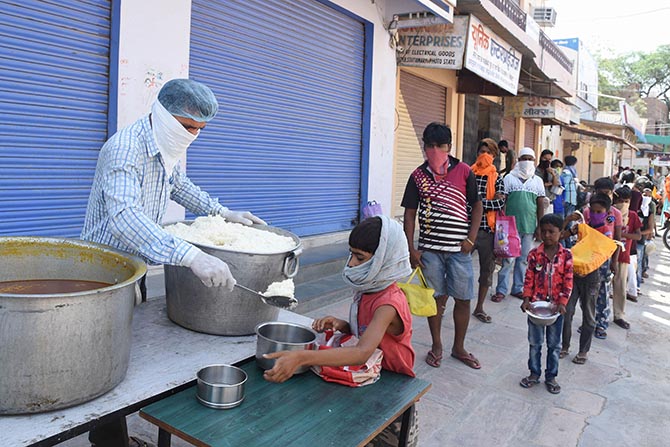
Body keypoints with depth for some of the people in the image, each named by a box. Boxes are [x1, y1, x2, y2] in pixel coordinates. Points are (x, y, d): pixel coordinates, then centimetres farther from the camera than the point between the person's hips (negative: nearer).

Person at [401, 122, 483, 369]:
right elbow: (410, 213, 3)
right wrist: (411, 249, -2)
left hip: (459, 248, 0)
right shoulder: (418, 176, 2)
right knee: (436, 298, 9)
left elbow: (476, 205, 4)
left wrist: (470, 239, -4)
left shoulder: (463, 171, 0)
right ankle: (436, 346, 27)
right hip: (429, 248, 0)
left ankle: (459, 348, 24)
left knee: (463, 299, 5)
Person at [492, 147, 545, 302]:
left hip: (529, 226, 3)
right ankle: (501, 290, 3)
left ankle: (518, 288, 20)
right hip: (511, 226, -3)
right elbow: (502, 201, 0)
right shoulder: (509, 178, 2)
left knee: (524, 259, 9)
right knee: (508, 259, -4)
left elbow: (540, 205, 11)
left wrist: (540, 227, 5)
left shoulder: (538, 181, 10)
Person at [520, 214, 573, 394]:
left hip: (556, 306, 0)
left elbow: (568, 281, -6)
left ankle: (551, 376, 27)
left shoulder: (566, 255, -5)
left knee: (554, 344, 12)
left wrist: (562, 303, -14)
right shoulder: (534, 254, -4)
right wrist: (526, 299, -12)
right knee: (534, 342, 12)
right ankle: (534, 373, 27)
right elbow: (529, 279, -3)